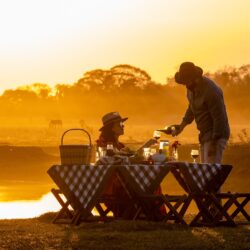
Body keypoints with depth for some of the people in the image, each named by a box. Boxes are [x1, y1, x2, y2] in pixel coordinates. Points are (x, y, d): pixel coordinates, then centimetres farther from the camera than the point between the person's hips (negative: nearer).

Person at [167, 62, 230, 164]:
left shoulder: (211, 91, -25)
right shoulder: (192, 87, 4)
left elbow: (220, 118, -24)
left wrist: (214, 143, -23)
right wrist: (182, 125, 12)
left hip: (215, 136, -10)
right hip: (205, 135, 10)